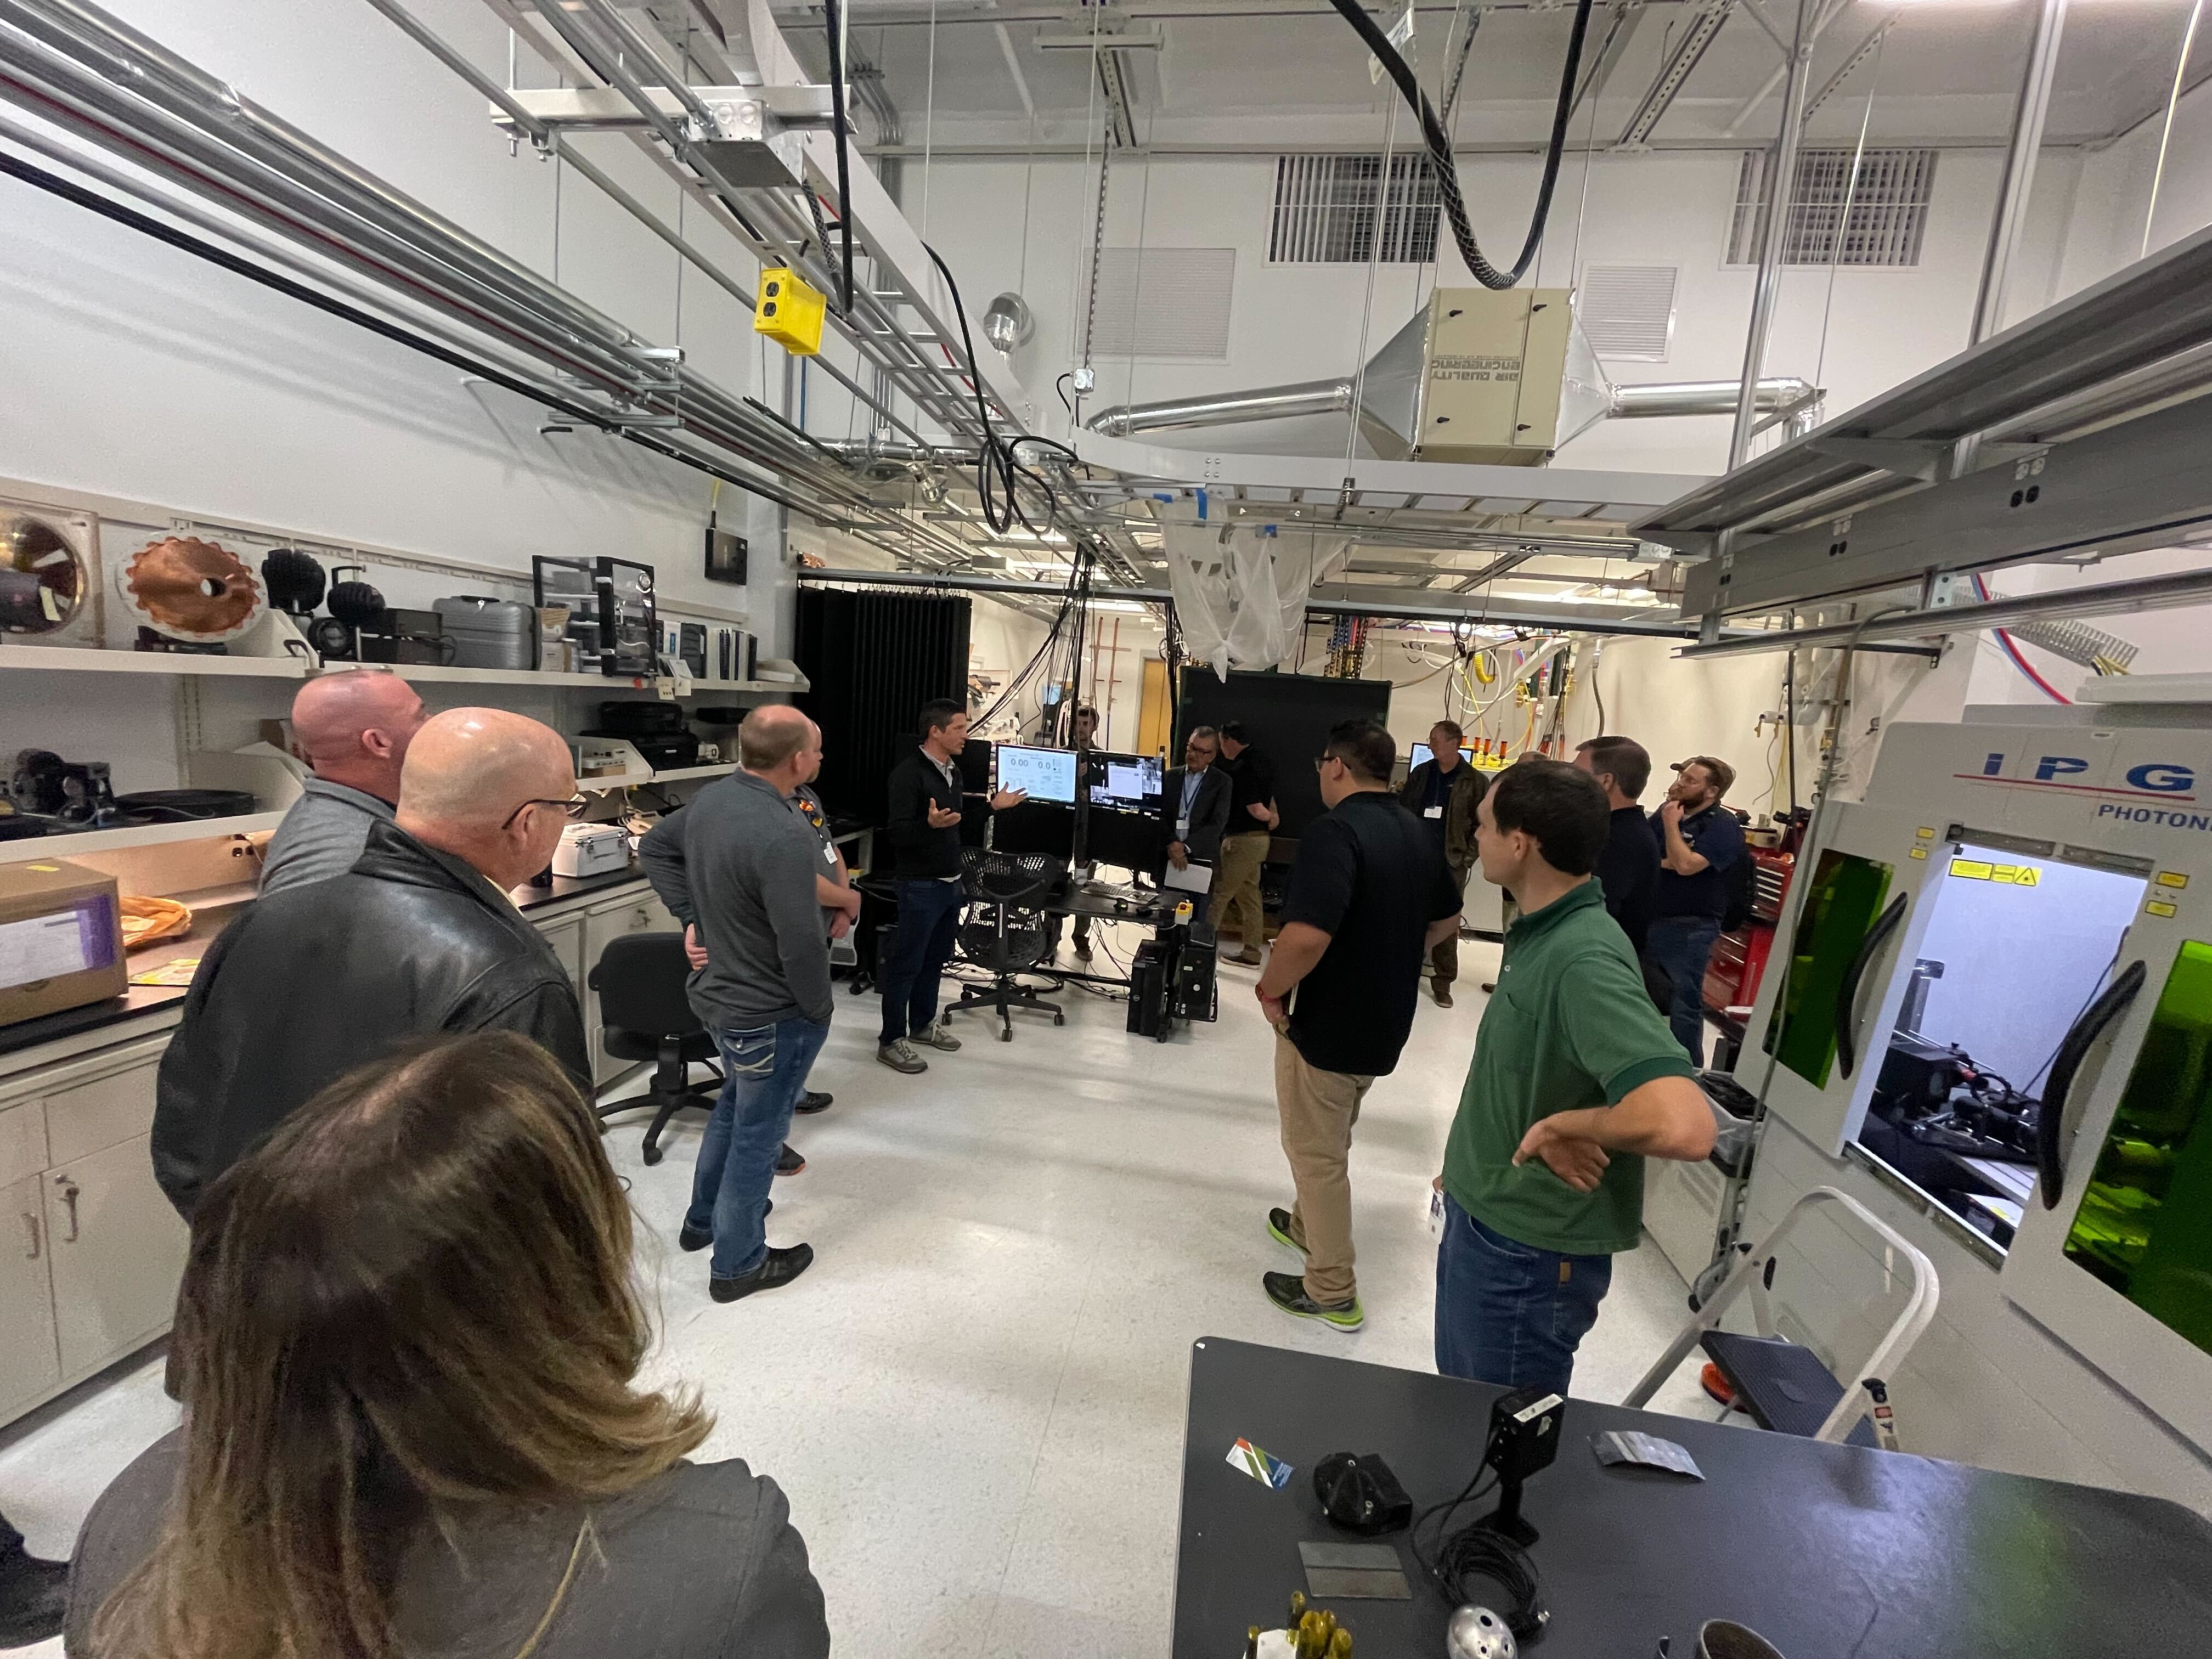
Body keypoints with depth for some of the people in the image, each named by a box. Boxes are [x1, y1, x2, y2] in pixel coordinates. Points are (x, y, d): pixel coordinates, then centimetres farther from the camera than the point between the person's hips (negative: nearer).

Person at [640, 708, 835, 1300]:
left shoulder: (711, 797, -3)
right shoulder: (782, 836, -32)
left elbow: (655, 847, 13)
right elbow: (802, 942, -29)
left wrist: (691, 916, 8)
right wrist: (819, 1008, -12)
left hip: (719, 992, 9)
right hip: (771, 1013, -9)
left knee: (735, 1104, 29)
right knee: (758, 1131, 10)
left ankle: (704, 1218, 47)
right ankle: (737, 1264, 28)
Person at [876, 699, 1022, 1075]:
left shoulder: (953, 770, 10)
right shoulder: (909, 773, -18)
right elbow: (898, 835, -22)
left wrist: (993, 807, 20)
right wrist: (930, 824, -40)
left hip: (951, 883, 9)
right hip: (921, 887, -9)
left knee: (935, 959, 18)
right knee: (905, 964, 1)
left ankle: (923, 1024, 34)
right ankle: (891, 1041, 13)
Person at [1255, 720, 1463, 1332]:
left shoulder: (1334, 830, -24)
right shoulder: (1416, 832, 4)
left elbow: (1306, 936, -37)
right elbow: (1446, 920, 17)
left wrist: (1271, 989, -19)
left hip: (1329, 1025, -8)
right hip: (1386, 1022, 9)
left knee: (1317, 1154, 10)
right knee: (1330, 1141, 28)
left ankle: (1332, 1293, 24)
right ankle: (1309, 1226, 48)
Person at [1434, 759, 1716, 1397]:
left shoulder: (1584, 961, -30)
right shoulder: (1540, 932, 0)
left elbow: (1683, 1125, -42)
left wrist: (1562, 1125, -25)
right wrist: (1473, 1164, 11)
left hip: (1526, 1254, -8)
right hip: (1481, 1221, 8)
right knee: (1459, 1414, 29)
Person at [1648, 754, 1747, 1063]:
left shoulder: (1723, 826, -11)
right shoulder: (1665, 812, 10)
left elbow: (1686, 864, -24)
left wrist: (1671, 822, -15)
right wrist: (1663, 862, -11)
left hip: (1689, 929, -7)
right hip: (1650, 920, 8)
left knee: (1684, 1002, -3)